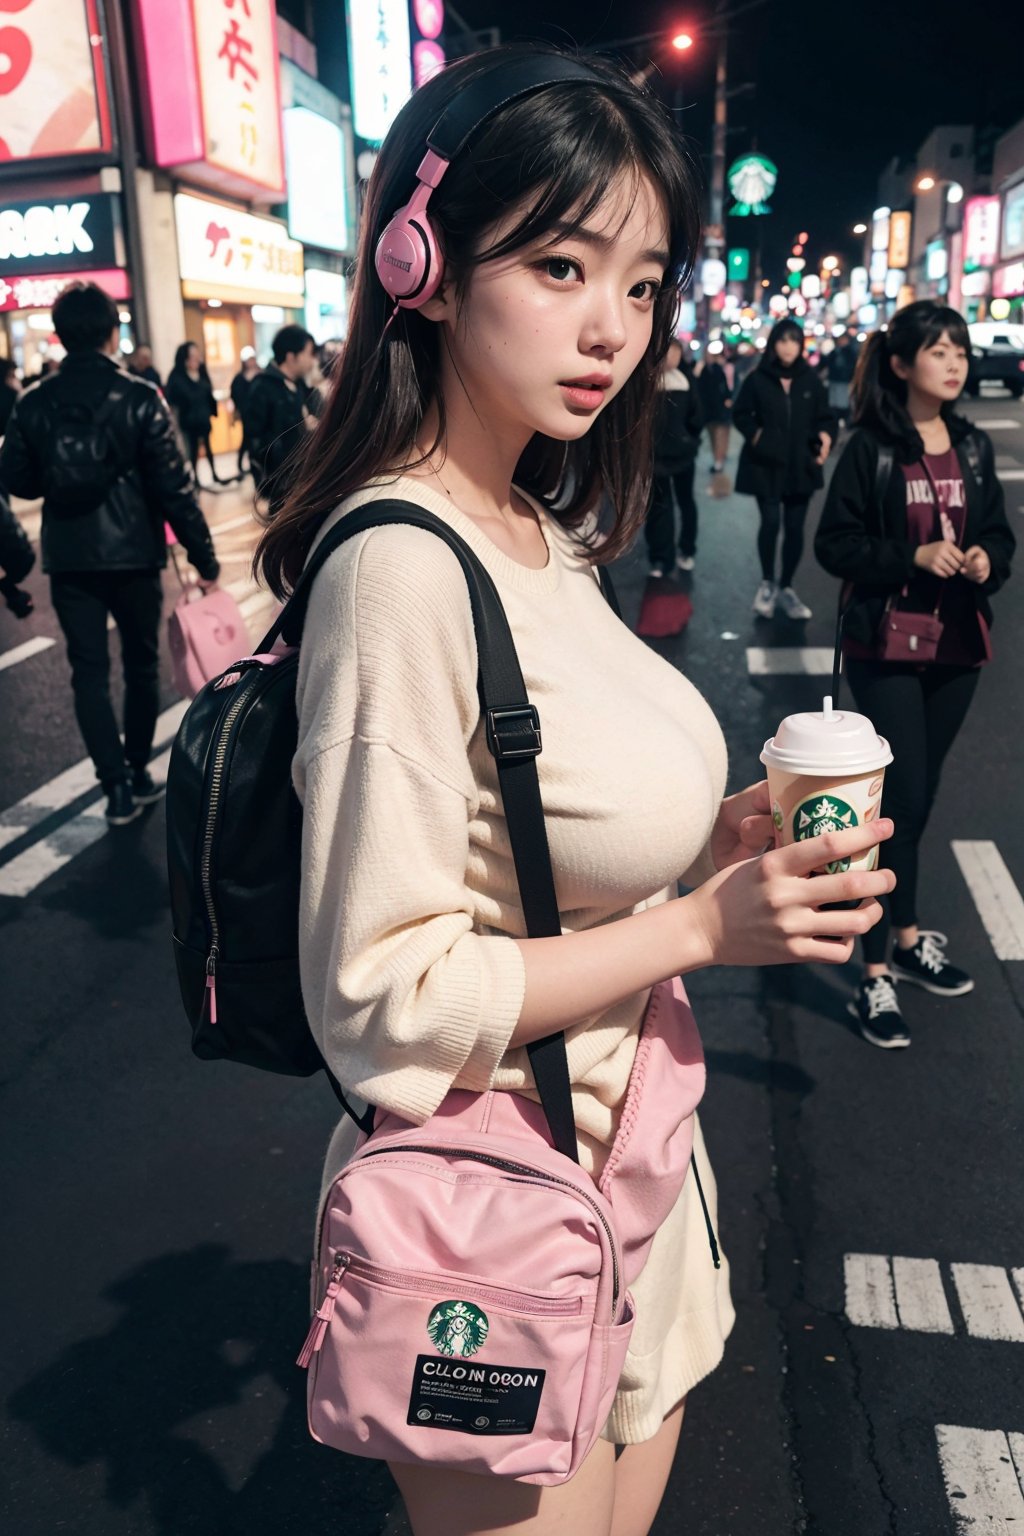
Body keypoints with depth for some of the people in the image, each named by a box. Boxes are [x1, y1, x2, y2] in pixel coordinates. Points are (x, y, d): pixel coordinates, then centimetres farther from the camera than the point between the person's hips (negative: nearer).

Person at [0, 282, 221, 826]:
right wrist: (204, 556, -5)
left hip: (68, 557, 2)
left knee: (89, 671, 7)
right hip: (132, 552, -2)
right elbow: (172, 485, -12)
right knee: (141, 664, 14)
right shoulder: (139, 398, -10)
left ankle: (118, 785, 0)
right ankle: (137, 774, 25)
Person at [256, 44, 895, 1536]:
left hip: (624, 1159, 8)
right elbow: (378, 997, -23)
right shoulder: (401, 570, -25)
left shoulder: (543, 537, 2)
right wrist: (703, 924, -21)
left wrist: (713, 836, -4)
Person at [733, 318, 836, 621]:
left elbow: (825, 417, 10)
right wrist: (755, 435, -10)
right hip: (766, 464, -3)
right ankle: (767, 584, 8)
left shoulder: (811, 381, 6)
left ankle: (786, 588, 18)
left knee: (795, 527, 5)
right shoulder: (757, 379, -1)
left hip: (801, 465, 3)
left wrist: (826, 436, -10)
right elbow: (741, 414, 6)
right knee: (771, 522, -12)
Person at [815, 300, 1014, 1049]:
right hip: (888, 645, -5)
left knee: (918, 796, 14)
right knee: (903, 798, -8)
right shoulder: (871, 449, -7)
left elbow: (999, 534, 15)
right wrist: (913, 556, -20)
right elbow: (835, 544, -9)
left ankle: (905, 938, 30)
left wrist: (989, 559, -6)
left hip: (957, 646, 5)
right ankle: (878, 972, 2)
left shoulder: (974, 446, 9)